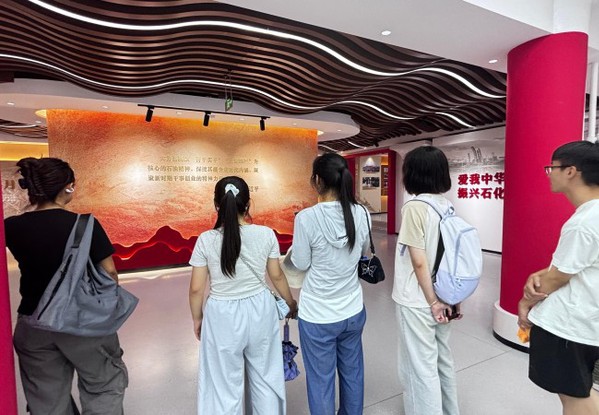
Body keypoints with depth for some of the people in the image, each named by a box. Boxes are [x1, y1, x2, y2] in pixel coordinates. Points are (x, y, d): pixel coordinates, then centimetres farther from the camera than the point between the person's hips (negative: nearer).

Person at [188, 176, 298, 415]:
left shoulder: (206, 240, -13)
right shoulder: (266, 234, -10)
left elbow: (196, 289, -8)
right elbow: (277, 276, 0)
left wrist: (197, 318, 11)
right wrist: (291, 302, 17)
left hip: (222, 316, -1)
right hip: (260, 310, 2)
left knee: (225, 385, 18)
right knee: (265, 377, 24)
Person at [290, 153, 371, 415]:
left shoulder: (307, 218, -21)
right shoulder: (361, 214, -8)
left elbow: (301, 264, -10)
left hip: (318, 316, -4)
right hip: (353, 311, 5)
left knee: (321, 381, 16)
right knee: (352, 374, 24)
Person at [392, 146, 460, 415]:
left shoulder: (415, 207, -19)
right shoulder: (448, 206, 3)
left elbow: (419, 262, -20)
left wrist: (432, 301, -10)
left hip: (418, 302, -8)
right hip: (442, 297, 8)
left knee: (420, 368, 8)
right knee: (442, 361, 24)